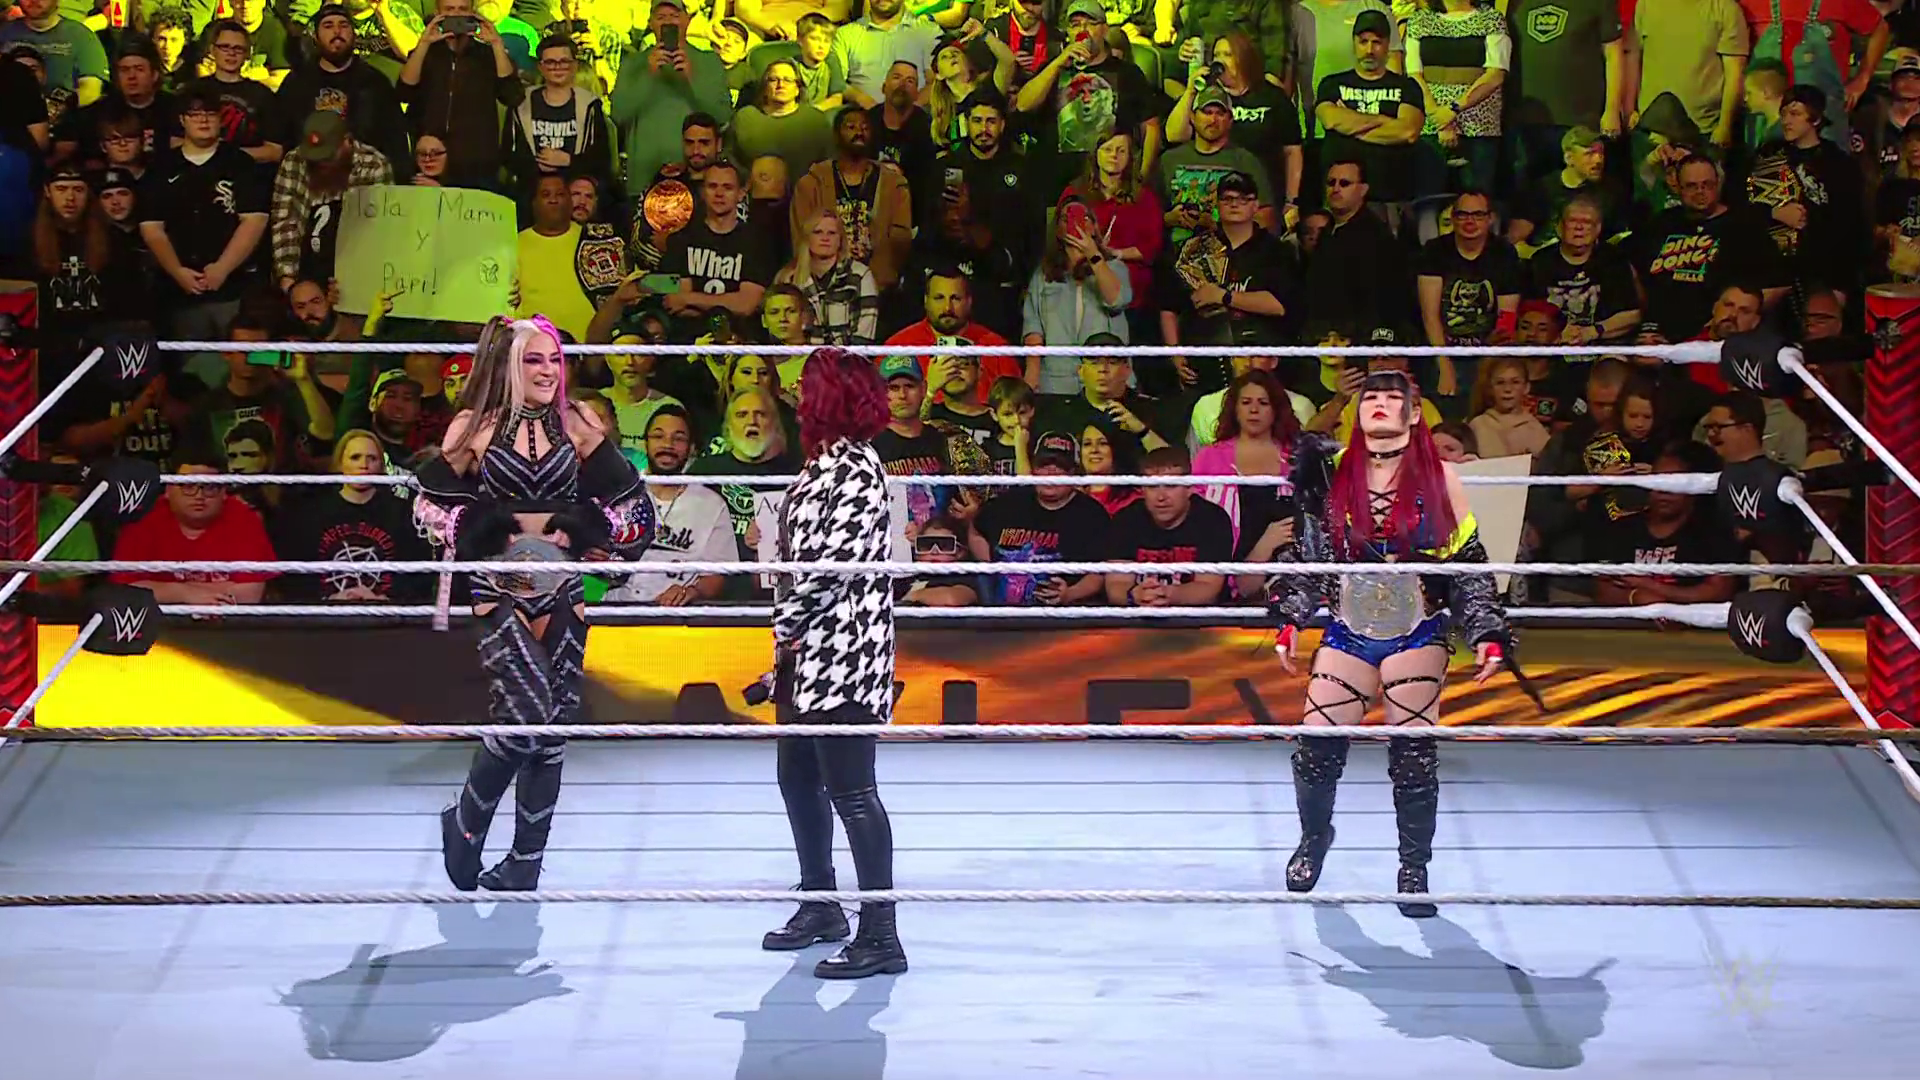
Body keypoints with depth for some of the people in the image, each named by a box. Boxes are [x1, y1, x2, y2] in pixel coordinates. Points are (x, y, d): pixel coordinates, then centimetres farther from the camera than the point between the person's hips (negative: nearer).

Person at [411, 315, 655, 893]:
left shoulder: (577, 425, 5)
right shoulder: (475, 428, 0)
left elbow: (627, 500, 8)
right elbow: (430, 503, 3)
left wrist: (585, 531, -7)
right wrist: (480, 532, -10)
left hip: (562, 591, 3)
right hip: (500, 591, -3)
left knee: (552, 727, 3)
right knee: (526, 713, -19)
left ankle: (525, 862, 15)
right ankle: (465, 823, 5)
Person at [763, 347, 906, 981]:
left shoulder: (857, 470, -14)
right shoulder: (824, 463, 15)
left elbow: (833, 561, -21)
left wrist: (787, 625, -11)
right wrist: (788, 630, 7)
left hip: (841, 650, -10)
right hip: (807, 653, 10)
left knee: (850, 791, -9)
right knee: (798, 779, 18)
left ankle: (880, 936, -5)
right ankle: (820, 905, 33)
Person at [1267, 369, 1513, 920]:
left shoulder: (1439, 478, -2)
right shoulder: (1332, 474, 2)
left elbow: (1468, 564, 1)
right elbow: (1307, 553, 11)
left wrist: (1488, 633, -5)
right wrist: (1289, 618, 6)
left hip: (1416, 636, -1)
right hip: (1347, 633, 1)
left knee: (1414, 754, -5)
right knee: (1316, 747, -4)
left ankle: (1414, 868, 14)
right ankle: (1314, 837, 26)